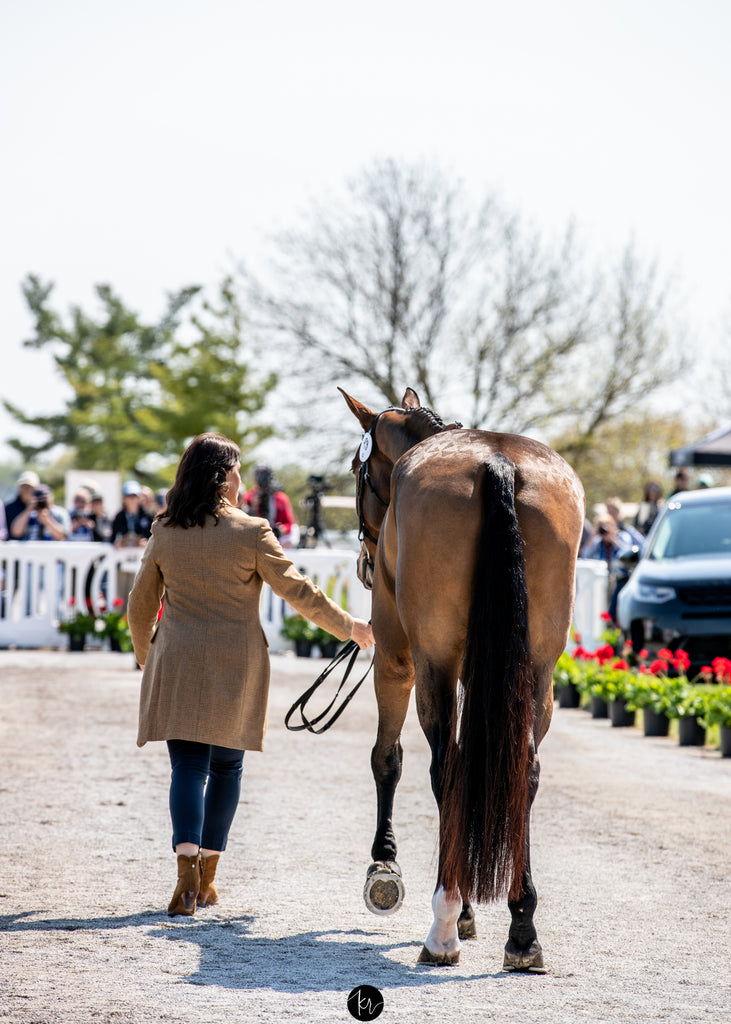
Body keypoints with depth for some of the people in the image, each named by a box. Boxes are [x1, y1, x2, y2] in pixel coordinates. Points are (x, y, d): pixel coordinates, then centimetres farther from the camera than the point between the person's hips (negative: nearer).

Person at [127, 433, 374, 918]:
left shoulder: (165, 531, 3)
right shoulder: (251, 531, -7)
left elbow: (141, 603, 11)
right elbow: (297, 590, -5)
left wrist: (145, 654, 28)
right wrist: (350, 626, 6)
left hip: (176, 664, 2)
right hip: (235, 665, -2)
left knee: (188, 765, 1)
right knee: (226, 766, 12)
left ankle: (188, 869, -19)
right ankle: (207, 877, 17)